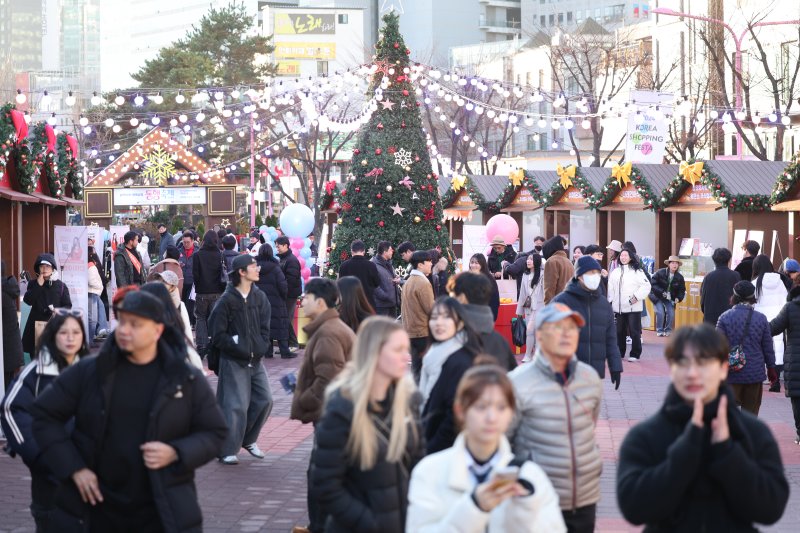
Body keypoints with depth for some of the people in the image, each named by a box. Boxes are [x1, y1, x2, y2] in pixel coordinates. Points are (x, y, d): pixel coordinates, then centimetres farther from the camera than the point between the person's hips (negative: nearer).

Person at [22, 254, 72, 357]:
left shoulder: (60, 285, 4)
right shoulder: (33, 284, 8)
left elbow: (68, 305, 4)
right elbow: (28, 300, -8)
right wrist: (38, 285, -10)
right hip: (36, 324, 2)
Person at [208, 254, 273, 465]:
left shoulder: (259, 297, 6)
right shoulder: (227, 301, -12)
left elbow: (265, 326, 10)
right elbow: (218, 335, -11)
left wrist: (261, 348, -6)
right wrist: (243, 350, -13)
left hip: (255, 360, 6)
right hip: (233, 361, -6)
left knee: (264, 400, 4)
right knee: (236, 406, -7)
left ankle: (248, 439, 24)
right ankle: (227, 451, 5)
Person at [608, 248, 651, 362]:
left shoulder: (637, 271, -3)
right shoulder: (615, 272, 12)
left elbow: (646, 286, -8)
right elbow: (611, 287, 12)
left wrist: (637, 297, -15)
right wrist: (610, 301, 4)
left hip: (633, 307, -5)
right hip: (619, 307, 5)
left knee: (634, 331, -5)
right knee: (619, 331, 10)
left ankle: (635, 354, 3)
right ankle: (619, 352, 21)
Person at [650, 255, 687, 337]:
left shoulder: (679, 277, -4)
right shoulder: (660, 273, -15)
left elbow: (682, 290, 4)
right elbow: (653, 284, -16)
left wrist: (678, 298, -15)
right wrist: (662, 292, -26)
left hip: (670, 299, 3)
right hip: (658, 297, -3)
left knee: (671, 313, -9)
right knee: (660, 313, -17)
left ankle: (668, 330, 12)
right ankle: (660, 331, 0)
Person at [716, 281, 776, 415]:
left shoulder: (725, 318, -8)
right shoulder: (761, 319, -1)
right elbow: (768, 347, 6)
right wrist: (771, 368, 18)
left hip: (731, 374, -2)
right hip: (755, 373, 2)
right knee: (751, 412, 11)